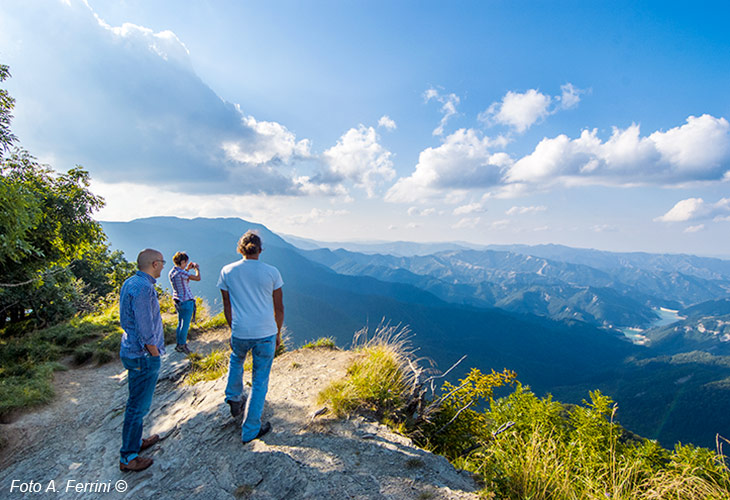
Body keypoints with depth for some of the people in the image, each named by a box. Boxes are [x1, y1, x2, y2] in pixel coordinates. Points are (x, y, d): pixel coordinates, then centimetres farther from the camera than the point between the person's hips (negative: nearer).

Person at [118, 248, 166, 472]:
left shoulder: (129, 282, 6)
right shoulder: (143, 288, -25)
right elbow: (146, 330, -26)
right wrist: (155, 354, -13)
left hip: (131, 351, 10)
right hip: (143, 356, -10)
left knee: (137, 402, 23)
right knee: (138, 406, 5)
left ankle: (135, 441, 40)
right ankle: (128, 457, 20)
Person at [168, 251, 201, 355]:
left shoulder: (171, 272, 4)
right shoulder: (181, 273, -23)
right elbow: (198, 278, -21)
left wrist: (187, 269, 18)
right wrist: (196, 268, -4)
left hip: (177, 301, 9)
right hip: (186, 301, -9)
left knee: (180, 323, 19)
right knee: (185, 325, 5)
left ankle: (179, 344, 28)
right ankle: (182, 344, 16)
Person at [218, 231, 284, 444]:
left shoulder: (227, 271, -2)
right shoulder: (272, 272, -6)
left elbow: (227, 306, 5)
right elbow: (279, 307, 0)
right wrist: (278, 333, 12)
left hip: (240, 333, 2)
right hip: (266, 334, -1)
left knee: (236, 361, 37)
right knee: (259, 382, 12)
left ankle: (234, 399, 39)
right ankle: (250, 431, 23)